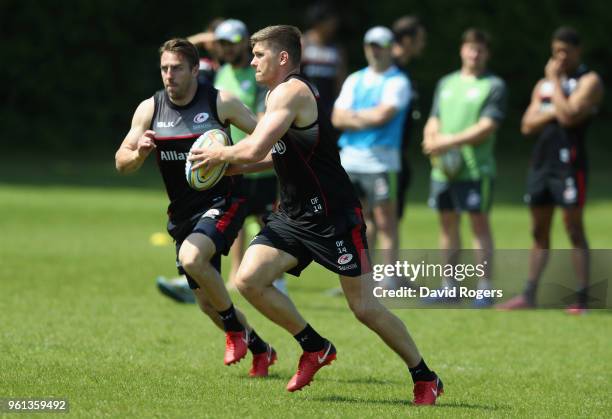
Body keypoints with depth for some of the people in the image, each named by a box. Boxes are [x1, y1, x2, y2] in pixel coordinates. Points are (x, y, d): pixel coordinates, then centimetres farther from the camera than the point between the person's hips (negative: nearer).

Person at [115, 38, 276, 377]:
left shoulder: (220, 102, -10)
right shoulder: (149, 109, 0)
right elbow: (121, 163, 0)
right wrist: (139, 153, -23)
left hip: (222, 202, -5)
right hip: (182, 211, 5)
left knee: (192, 258, -32)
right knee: (206, 301, 10)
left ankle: (235, 328, -10)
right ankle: (259, 348, 34)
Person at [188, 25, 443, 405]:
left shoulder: (290, 92, -17)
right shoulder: (282, 93, 14)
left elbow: (254, 149, -27)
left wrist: (219, 155, -8)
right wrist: (236, 167, 13)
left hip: (335, 216, -9)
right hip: (294, 216, 9)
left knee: (363, 306, -5)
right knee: (249, 280, -8)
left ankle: (426, 379, 10)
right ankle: (316, 348, 9)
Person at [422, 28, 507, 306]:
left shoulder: (494, 86, 0)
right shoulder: (446, 83, 18)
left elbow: (486, 127, -10)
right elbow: (434, 121, 19)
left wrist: (450, 142, -15)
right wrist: (431, 140, -4)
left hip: (476, 168, -5)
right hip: (443, 168, 6)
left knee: (479, 223, -5)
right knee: (448, 223, 8)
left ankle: (484, 289, -4)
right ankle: (449, 287, 14)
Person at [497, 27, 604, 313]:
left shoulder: (589, 82, -3)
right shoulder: (543, 85, 19)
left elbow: (568, 115, -17)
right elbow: (527, 125, 10)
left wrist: (556, 80, -9)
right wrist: (551, 113, -6)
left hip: (569, 163, -7)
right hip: (541, 161, 7)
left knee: (574, 230, -7)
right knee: (539, 232, 8)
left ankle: (582, 298, -6)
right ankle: (528, 296, 8)